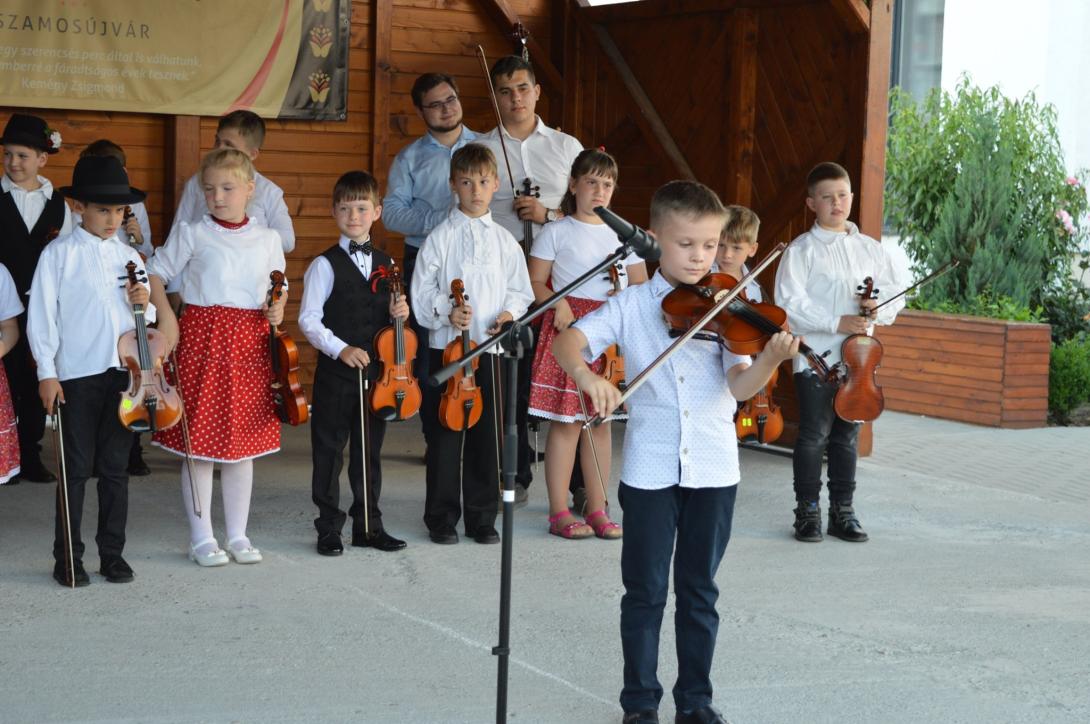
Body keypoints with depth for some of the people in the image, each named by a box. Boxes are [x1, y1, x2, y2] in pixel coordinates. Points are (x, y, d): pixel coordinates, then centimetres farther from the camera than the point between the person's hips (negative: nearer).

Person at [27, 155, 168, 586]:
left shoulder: (130, 257, 9)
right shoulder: (59, 255, -3)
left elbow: (148, 319, 17)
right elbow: (41, 316, -4)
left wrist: (144, 304, -6)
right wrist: (47, 373, -9)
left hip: (124, 372, 4)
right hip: (76, 374, -3)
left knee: (115, 467, 8)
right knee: (77, 468, 1)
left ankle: (112, 553, 17)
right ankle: (68, 558, 10)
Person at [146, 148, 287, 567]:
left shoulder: (267, 239, 7)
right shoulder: (191, 234, -1)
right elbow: (155, 276, 3)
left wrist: (277, 310, -2)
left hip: (251, 343, 3)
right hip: (203, 338, -3)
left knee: (244, 441, 9)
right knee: (200, 441, 1)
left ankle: (237, 534, 20)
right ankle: (202, 537, 12)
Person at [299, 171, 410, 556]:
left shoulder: (386, 264, 10)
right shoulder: (325, 265, -5)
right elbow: (308, 319, -8)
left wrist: (398, 314, -4)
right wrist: (340, 349, -18)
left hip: (376, 370, 4)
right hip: (335, 373, -4)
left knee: (370, 450, 12)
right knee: (329, 451, 2)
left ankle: (369, 525, 21)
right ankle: (329, 528, 11)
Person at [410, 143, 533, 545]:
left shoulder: (504, 240, 8)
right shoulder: (441, 237, -1)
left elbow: (520, 289, 12)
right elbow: (422, 290, -4)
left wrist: (510, 312, -7)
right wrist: (446, 312, -20)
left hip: (490, 347, 3)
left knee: (487, 433, 8)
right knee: (446, 433, 2)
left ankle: (481, 516, 19)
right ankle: (441, 516, 12)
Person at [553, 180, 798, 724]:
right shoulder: (632, 306, -1)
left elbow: (740, 385, -10)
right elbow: (567, 342, -12)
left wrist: (771, 359, -31)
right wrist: (587, 375, -34)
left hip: (714, 468, 1)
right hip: (649, 469, -1)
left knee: (699, 590, 11)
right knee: (645, 591, 6)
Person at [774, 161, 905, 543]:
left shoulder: (870, 249, 10)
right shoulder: (802, 250, -3)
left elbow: (897, 294, 13)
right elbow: (790, 302, -13)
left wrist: (879, 308, -9)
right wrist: (836, 323, -20)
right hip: (816, 358, -4)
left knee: (848, 436, 10)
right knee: (814, 435, -1)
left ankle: (843, 511, 18)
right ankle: (808, 512, 9)